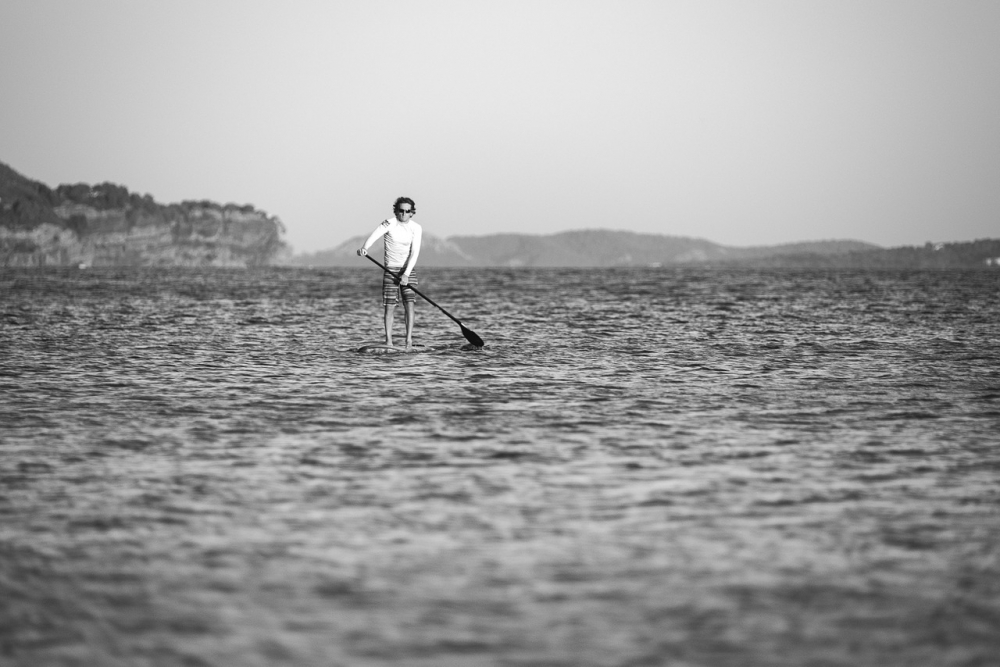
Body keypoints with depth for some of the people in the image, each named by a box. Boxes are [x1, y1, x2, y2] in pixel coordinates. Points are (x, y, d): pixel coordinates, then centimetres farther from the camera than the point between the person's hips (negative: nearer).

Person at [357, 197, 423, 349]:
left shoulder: (416, 228, -1)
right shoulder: (389, 224, -9)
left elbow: (415, 252, -8)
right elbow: (375, 235, -28)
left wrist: (406, 274, -19)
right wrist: (365, 247, -49)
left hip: (408, 269, 2)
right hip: (391, 269, -2)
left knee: (409, 305, -7)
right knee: (390, 307, -3)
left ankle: (409, 341, -7)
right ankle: (388, 342, 1)